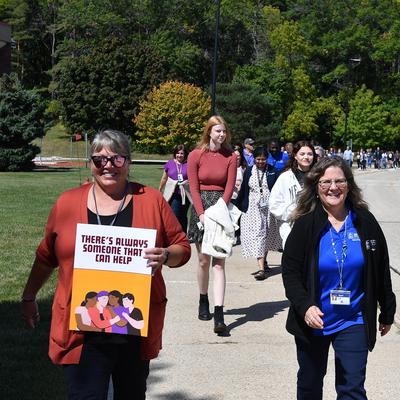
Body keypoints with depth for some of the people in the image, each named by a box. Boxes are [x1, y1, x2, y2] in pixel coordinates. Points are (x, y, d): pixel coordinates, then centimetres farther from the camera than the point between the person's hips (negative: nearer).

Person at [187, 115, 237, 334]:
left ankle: (219, 315, -12)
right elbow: (194, 188, -2)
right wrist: (202, 214, -12)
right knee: (203, 260, 8)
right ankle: (203, 301, 30)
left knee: (219, 262, -5)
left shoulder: (231, 157, 3)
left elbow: (229, 187, -2)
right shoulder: (196, 155, 0)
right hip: (201, 207, 0)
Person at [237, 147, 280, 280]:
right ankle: (261, 268, -11)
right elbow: (243, 190, 8)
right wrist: (240, 206, 8)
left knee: (266, 236, 12)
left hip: (268, 208, 0)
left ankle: (263, 262, 31)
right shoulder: (249, 172, 5)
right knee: (257, 236, -8)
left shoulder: (273, 172, 1)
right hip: (253, 208, 0)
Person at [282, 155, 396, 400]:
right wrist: (304, 306, -24)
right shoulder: (305, 225, -9)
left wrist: (387, 313, 11)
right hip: (313, 321, 0)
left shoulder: (365, 223, -3)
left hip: (353, 322, 0)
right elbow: (290, 271, -9)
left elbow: (381, 272, 5)